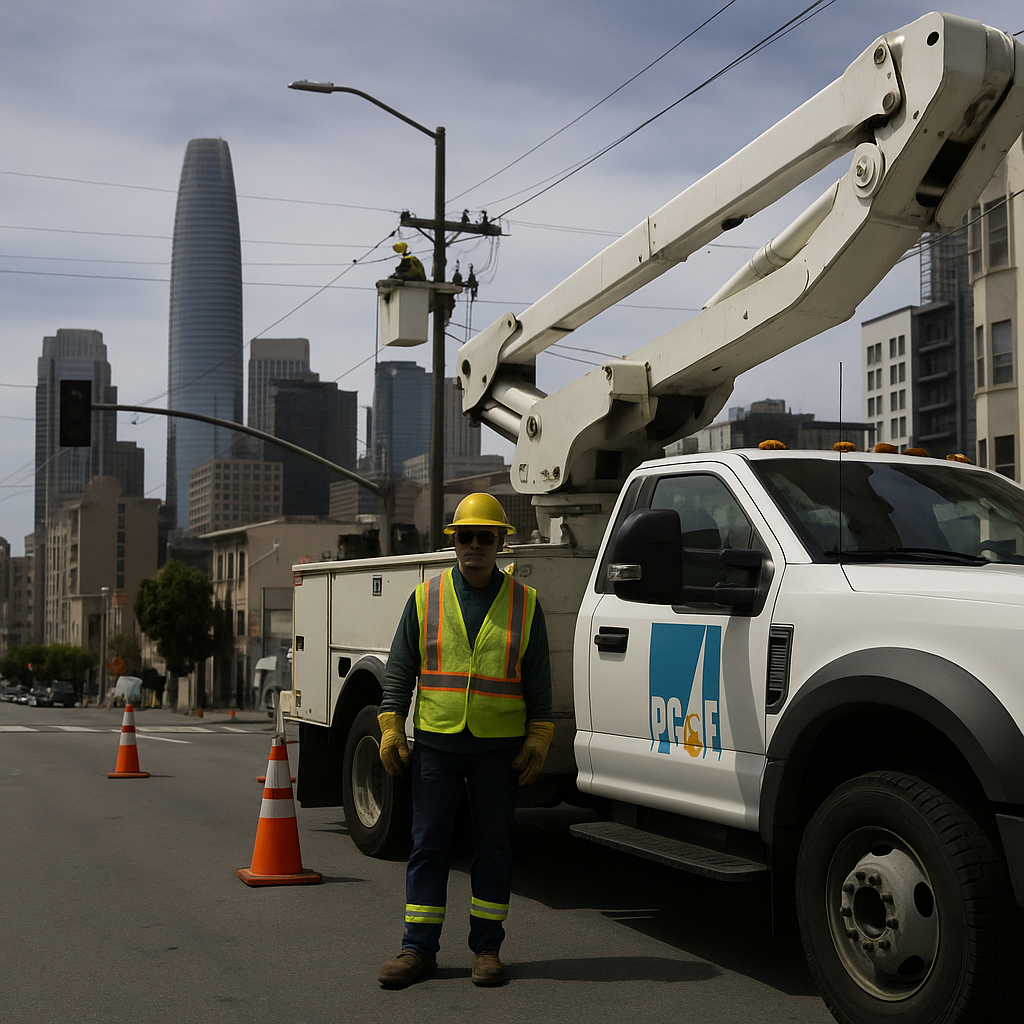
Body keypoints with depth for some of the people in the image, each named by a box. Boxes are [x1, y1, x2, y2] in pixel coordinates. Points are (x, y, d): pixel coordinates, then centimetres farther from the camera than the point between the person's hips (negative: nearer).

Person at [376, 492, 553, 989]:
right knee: (428, 844, 3)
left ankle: (487, 947, 17)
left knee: (493, 845, 7)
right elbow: (399, 669, 6)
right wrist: (391, 728, -2)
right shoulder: (425, 597, 5)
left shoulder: (524, 603, 5)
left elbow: (538, 682, 7)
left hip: (499, 747, 0)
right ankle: (418, 948, 11)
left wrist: (538, 739, 0)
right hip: (435, 742, 0)